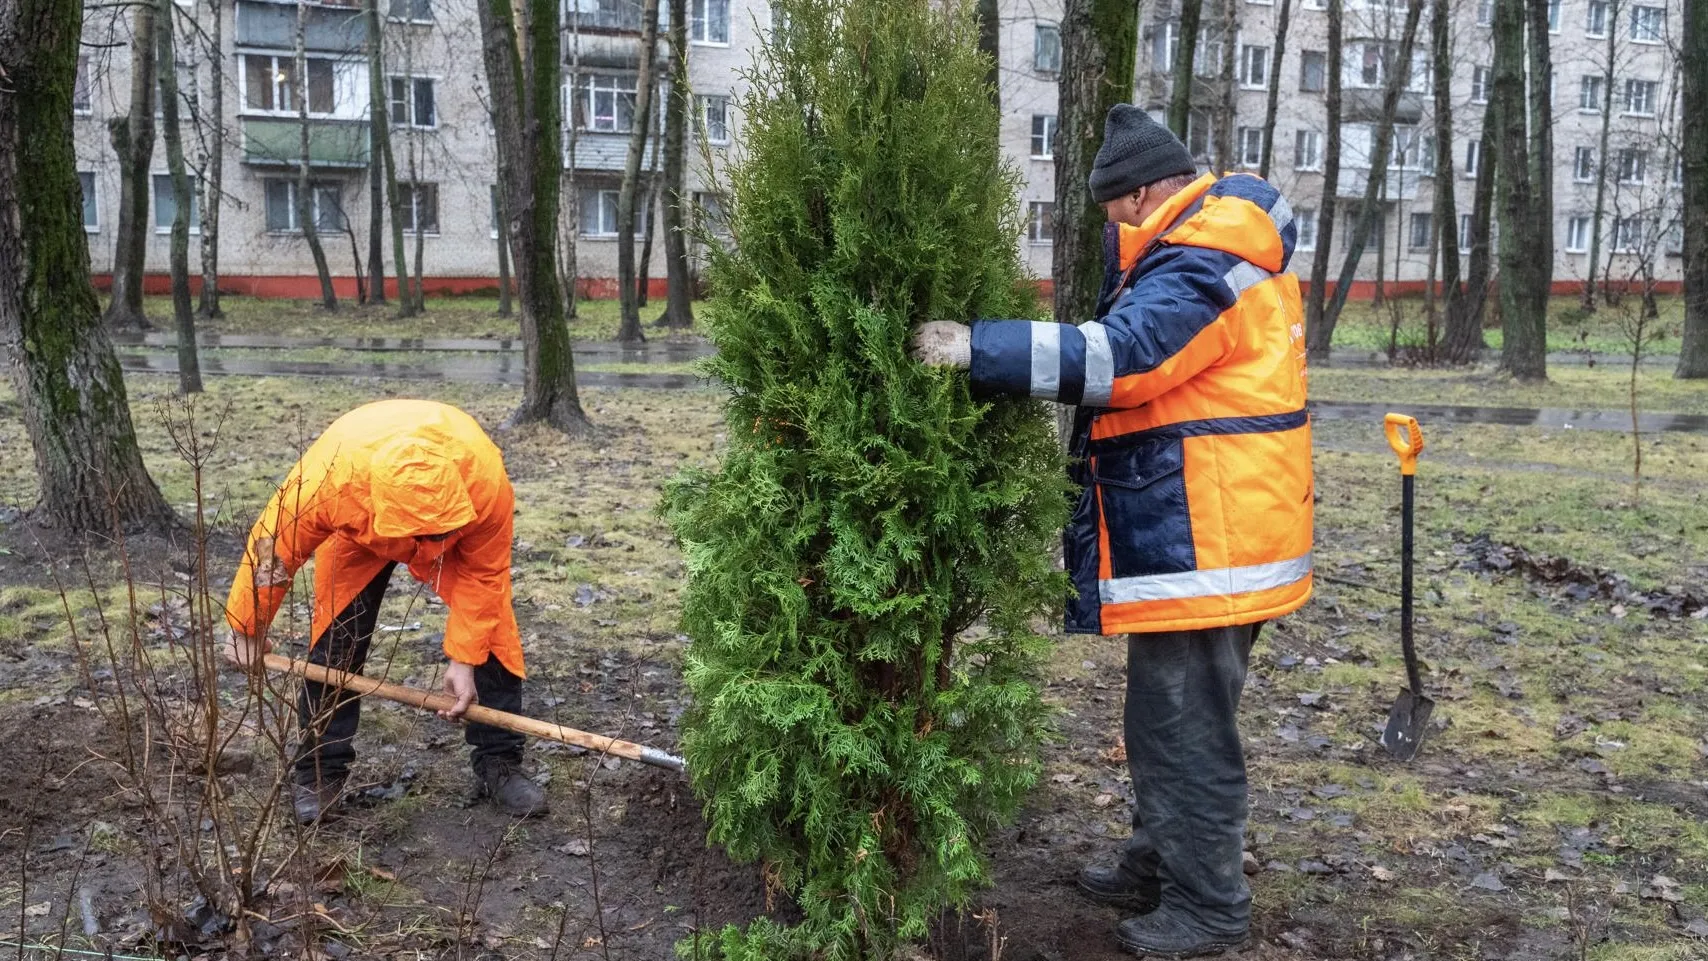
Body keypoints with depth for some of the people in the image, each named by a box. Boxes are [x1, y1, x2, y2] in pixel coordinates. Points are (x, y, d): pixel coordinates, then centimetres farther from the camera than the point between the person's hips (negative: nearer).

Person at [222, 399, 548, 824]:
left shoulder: (486, 479, -44)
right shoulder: (327, 477, -44)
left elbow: (482, 575, -26)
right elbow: (273, 550, -24)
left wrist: (463, 660, -26)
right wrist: (247, 632, -10)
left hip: (464, 528, 0)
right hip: (357, 524, 0)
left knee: (492, 635, -10)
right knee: (335, 641, -9)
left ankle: (499, 764, 4)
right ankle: (320, 771, 8)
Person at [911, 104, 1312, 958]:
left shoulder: (1200, 268, -18)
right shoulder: (1200, 251, 17)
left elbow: (1120, 355, -32)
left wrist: (977, 348, -33)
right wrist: (1098, 447, 12)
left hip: (1204, 543, -11)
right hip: (1197, 534, 11)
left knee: (1187, 728, 1)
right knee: (1165, 717, 20)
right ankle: (1157, 866, 35)